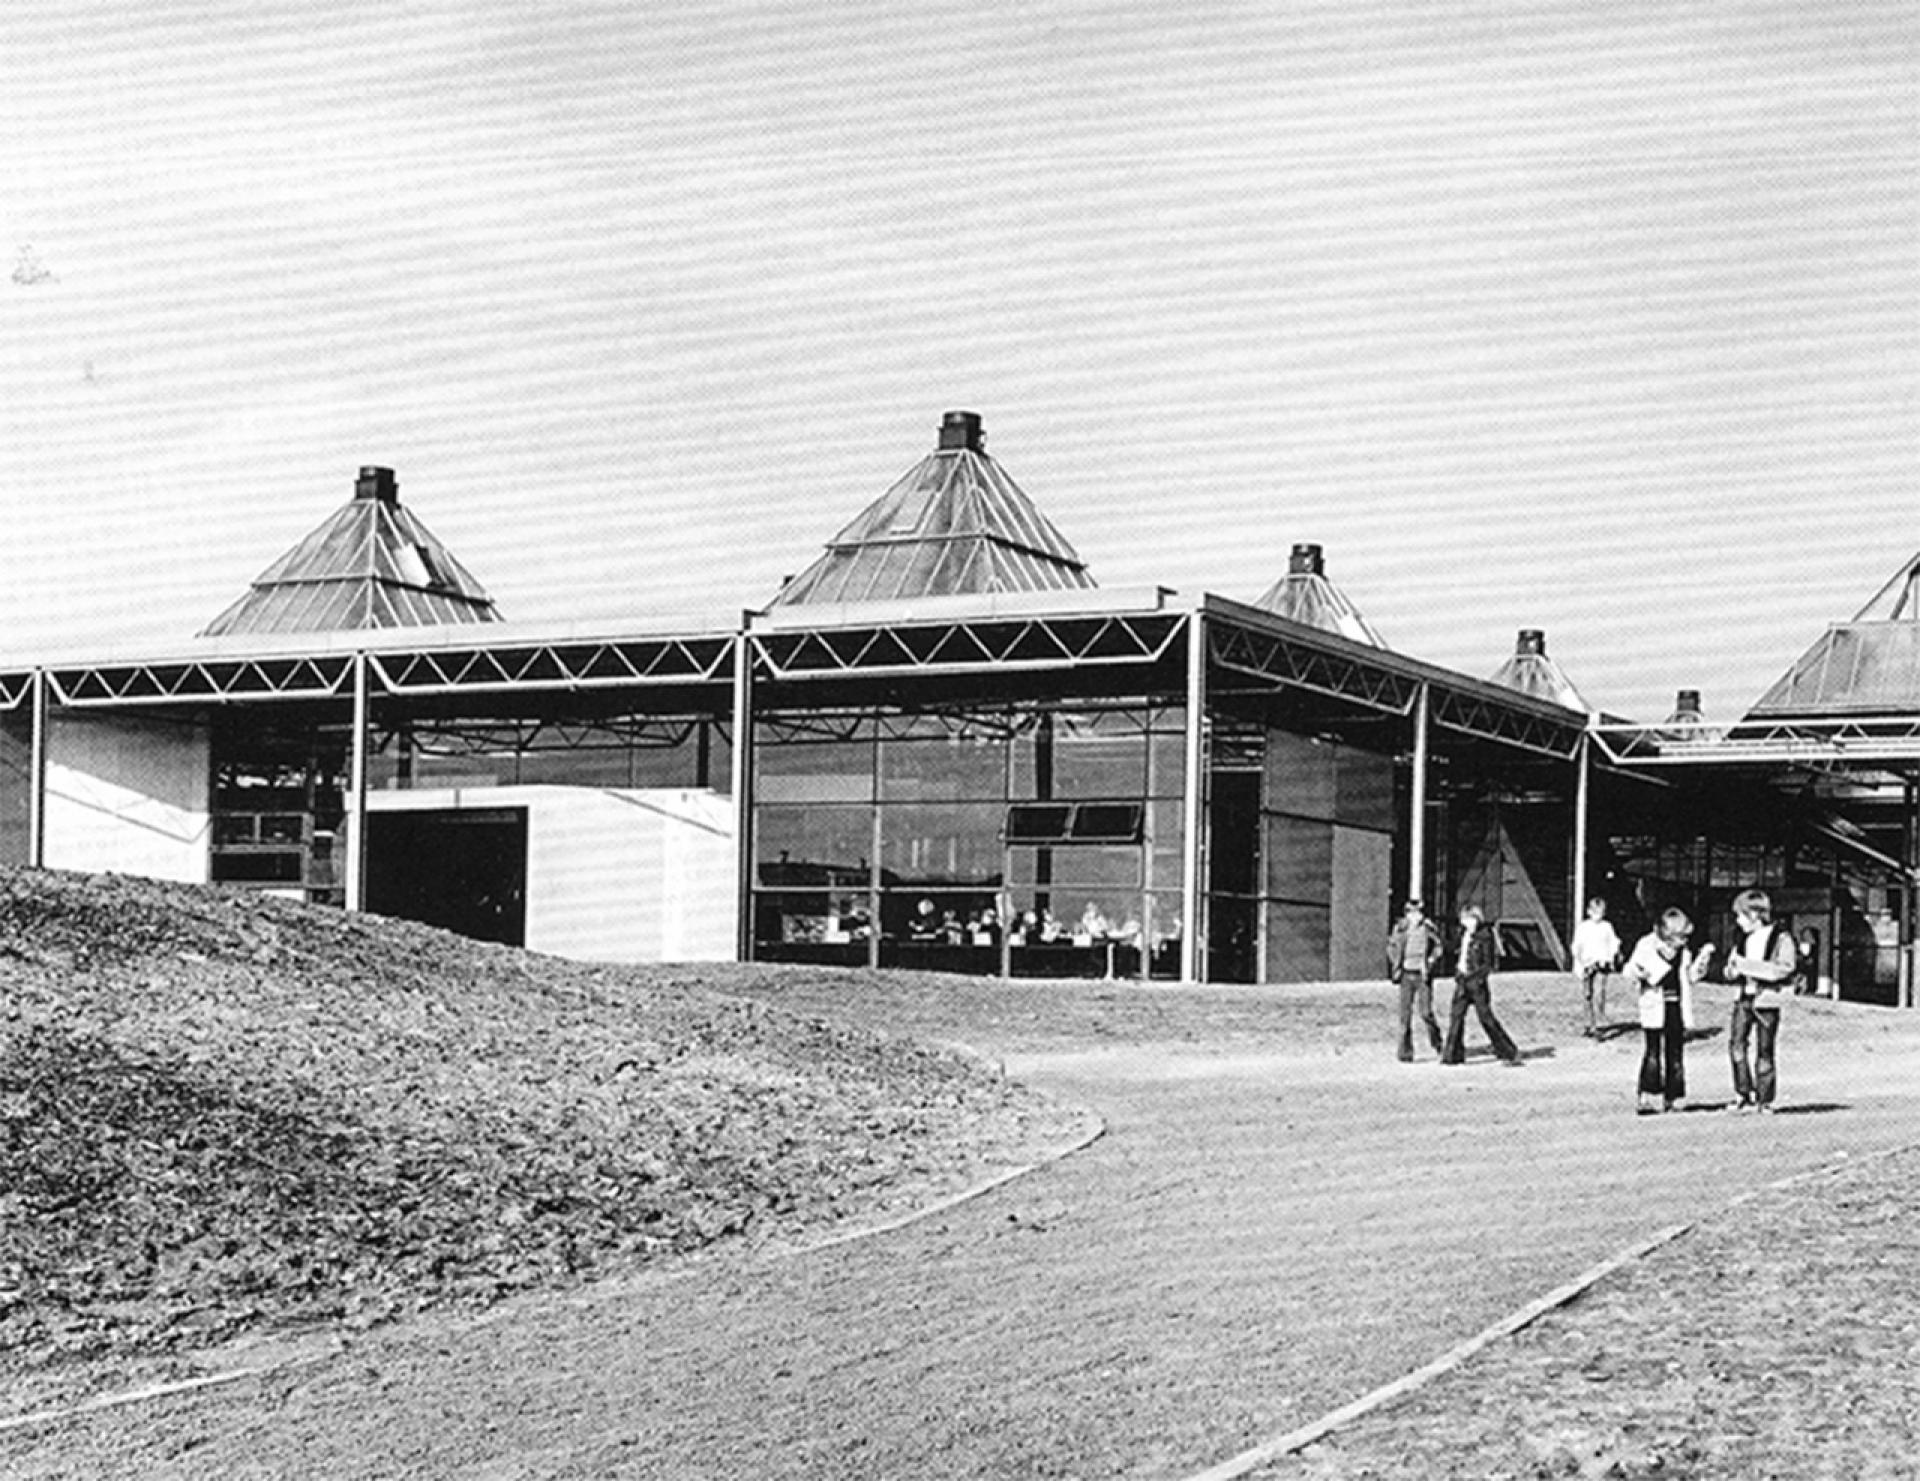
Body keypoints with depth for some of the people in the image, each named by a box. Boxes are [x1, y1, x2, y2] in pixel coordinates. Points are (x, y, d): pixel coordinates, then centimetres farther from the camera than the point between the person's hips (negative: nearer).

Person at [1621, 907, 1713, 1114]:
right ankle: (1648, 1100, -4)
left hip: (1677, 1007, 5)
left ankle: (1673, 1098, 12)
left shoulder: (1683, 952, 10)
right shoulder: (1647, 946, -5)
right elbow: (1631, 971, -3)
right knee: (1653, 1053, -7)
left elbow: (1691, 977, 19)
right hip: (1655, 1007, -5)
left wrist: (1702, 959, 5)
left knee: (1676, 1054, 5)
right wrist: (1637, 974, -26)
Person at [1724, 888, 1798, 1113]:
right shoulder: (1743, 939, 13)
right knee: (1736, 1044, -8)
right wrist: (1733, 970, -5)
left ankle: (1764, 1100, 10)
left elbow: (1783, 969, -17)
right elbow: (1731, 971, 21)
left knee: (1765, 1051, 0)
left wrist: (1748, 965, -21)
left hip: (1767, 999, -5)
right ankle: (1744, 1096, -1)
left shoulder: (1781, 938, -6)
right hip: (1743, 997, 5)